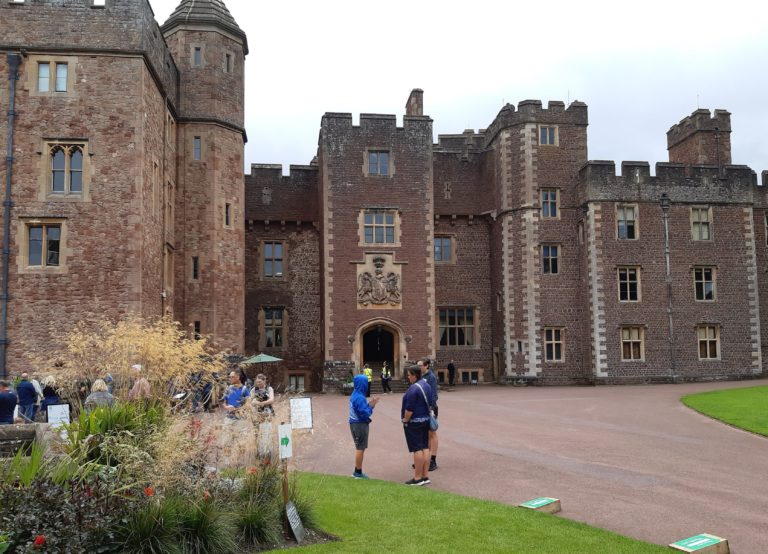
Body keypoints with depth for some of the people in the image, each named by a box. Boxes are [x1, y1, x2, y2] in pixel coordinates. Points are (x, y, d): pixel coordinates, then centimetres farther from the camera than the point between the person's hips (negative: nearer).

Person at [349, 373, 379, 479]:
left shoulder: (355, 395, 7)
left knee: (359, 448, 18)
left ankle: (357, 471, 26)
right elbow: (365, 413, -24)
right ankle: (358, 472, 10)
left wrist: (369, 403, 3)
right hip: (360, 425, -10)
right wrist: (371, 406, -12)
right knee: (360, 448, 1)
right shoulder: (359, 398, -23)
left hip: (355, 423, 10)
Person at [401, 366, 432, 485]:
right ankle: (425, 476, 14)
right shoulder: (426, 385, 8)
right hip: (425, 420, 9)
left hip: (414, 422, -9)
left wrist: (405, 420, -11)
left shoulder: (413, 389, -21)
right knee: (425, 448, 9)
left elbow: (409, 408, -22)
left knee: (417, 449, -5)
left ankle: (418, 478, 0)